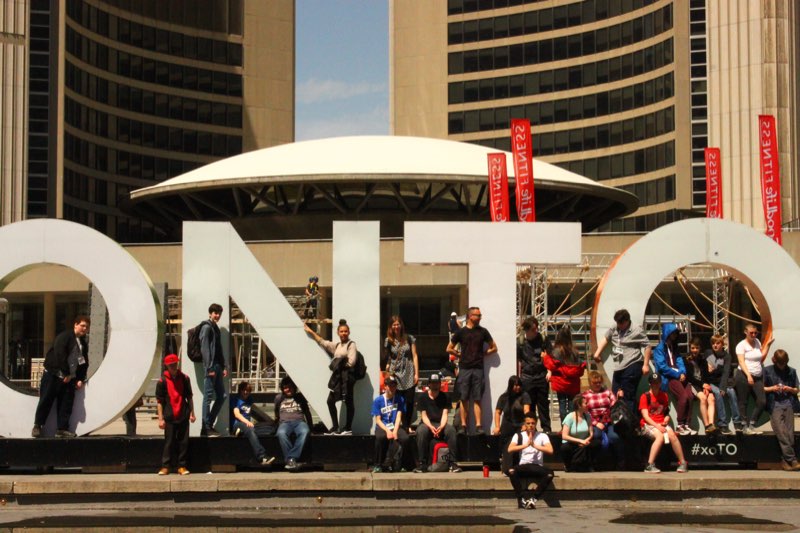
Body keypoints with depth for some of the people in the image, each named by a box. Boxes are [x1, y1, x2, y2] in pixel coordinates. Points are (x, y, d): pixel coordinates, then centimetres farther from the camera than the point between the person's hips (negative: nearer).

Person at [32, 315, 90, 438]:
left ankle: (62, 428, 5)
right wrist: (66, 373, -17)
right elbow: (60, 355, -18)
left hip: (69, 378, 6)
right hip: (53, 374, -6)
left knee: (66, 404, 1)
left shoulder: (84, 344, 15)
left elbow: (84, 363, 15)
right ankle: (37, 426, 4)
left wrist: (81, 379, 1)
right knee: (46, 400, -4)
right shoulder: (64, 336, -8)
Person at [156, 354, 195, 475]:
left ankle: (182, 466, 10)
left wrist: (192, 413, 8)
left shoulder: (184, 378, 5)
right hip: (169, 417, -2)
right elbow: (159, 401, -2)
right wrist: (160, 419, -7)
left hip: (183, 416, 2)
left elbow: (189, 397, 12)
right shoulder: (162, 381, -2)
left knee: (183, 441, 4)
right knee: (169, 442, 1)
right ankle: (165, 466, 7)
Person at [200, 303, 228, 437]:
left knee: (222, 396, 10)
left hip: (218, 366, 9)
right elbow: (205, 348, -14)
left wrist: (224, 366, 15)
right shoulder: (207, 327, -7)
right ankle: (206, 428, -3)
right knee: (208, 397, -6)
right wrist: (209, 368, -19)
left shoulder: (216, 328, 20)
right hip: (211, 366, -9)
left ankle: (210, 424, 16)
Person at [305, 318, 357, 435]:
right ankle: (335, 427, 9)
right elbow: (322, 342, 28)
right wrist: (311, 332, 31)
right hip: (337, 376, 8)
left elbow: (351, 362, -13)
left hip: (347, 376, -8)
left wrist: (341, 365, -2)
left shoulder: (351, 345, -4)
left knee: (348, 402, -2)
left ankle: (348, 428, 2)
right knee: (330, 401, 4)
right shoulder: (336, 345, 18)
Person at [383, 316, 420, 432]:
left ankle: (408, 426, 10)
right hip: (395, 375, 0)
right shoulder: (389, 341, 6)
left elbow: (415, 356, 4)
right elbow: (387, 358, 11)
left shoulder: (409, 339, 5)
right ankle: (405, 426, 4)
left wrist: (416, 373, -2)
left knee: (409, 402, 0)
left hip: (409, 374, 0)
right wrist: (387, 373, 1)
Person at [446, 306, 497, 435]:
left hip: (478, 368, 0)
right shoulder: (461, 332, 5)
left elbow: (494, 348, 14)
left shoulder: (483, 332, 8)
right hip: (464, 369, 0)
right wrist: (460, 355, 4)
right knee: (464, 399, 0)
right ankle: (463, 425, 4)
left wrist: (483, 354, 6)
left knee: (477, 399, -2)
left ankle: (478, 425, -3)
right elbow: (449, 349, 10)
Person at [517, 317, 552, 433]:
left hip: (542, 376, 0)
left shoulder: (543, 339, 2)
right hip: (527, 378, 0)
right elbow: (519, 361, 10)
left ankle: (546, 428, 8)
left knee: (543, 404, 3)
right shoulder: (521, 343, 3)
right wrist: (519, 377, 8)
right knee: (529, 405, 3)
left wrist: (549, 372, -4)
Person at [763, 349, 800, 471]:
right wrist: (772, 388, -6)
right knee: (781, 433, -16)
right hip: (774, 405, -2)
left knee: (790, 433, -10)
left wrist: (790, 389, -1)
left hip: (788, 404, 2)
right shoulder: (767, 371, 9)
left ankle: (786, 460, -5)